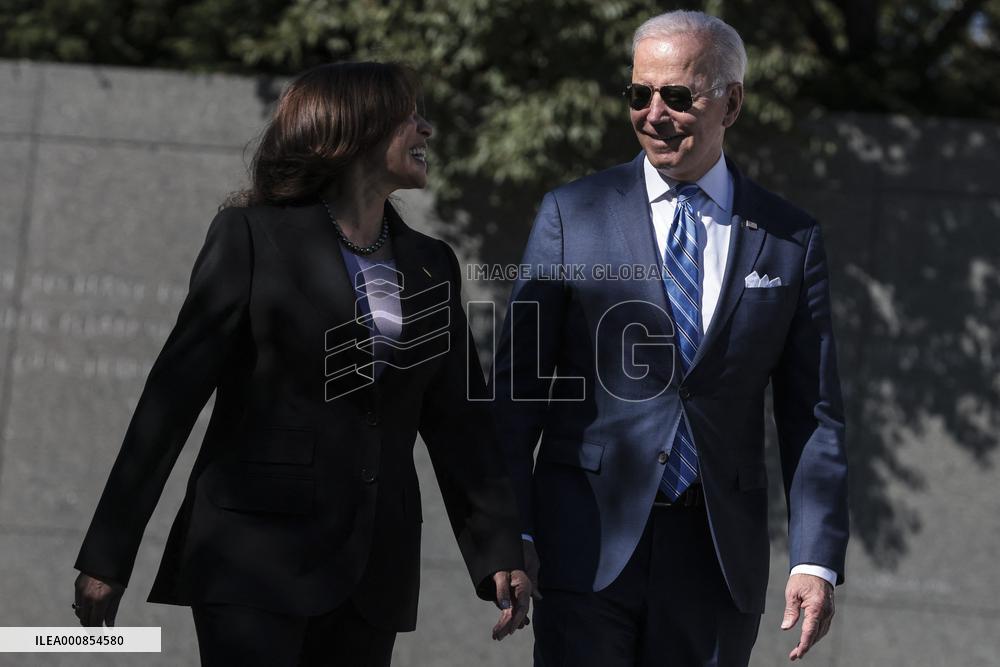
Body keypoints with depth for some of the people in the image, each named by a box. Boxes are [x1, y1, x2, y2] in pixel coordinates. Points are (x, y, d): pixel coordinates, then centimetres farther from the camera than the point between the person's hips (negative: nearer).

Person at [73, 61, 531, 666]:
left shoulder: (432, 266, 16)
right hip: (258, 553, -5)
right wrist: (107, 555, -6)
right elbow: (174, 395, -3)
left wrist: (500, 550, 1)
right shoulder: (253, 235, 0)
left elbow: (458, 422, 14)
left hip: (372, 580, 5)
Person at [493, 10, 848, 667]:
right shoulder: (572, 214, 3)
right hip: (589, 541, -1)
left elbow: (813, 415, 6)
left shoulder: (791, 238, 6)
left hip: (721, 555, 1)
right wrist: (509, 532, -6)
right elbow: (518, 380, 2)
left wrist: (817, 560, -4)